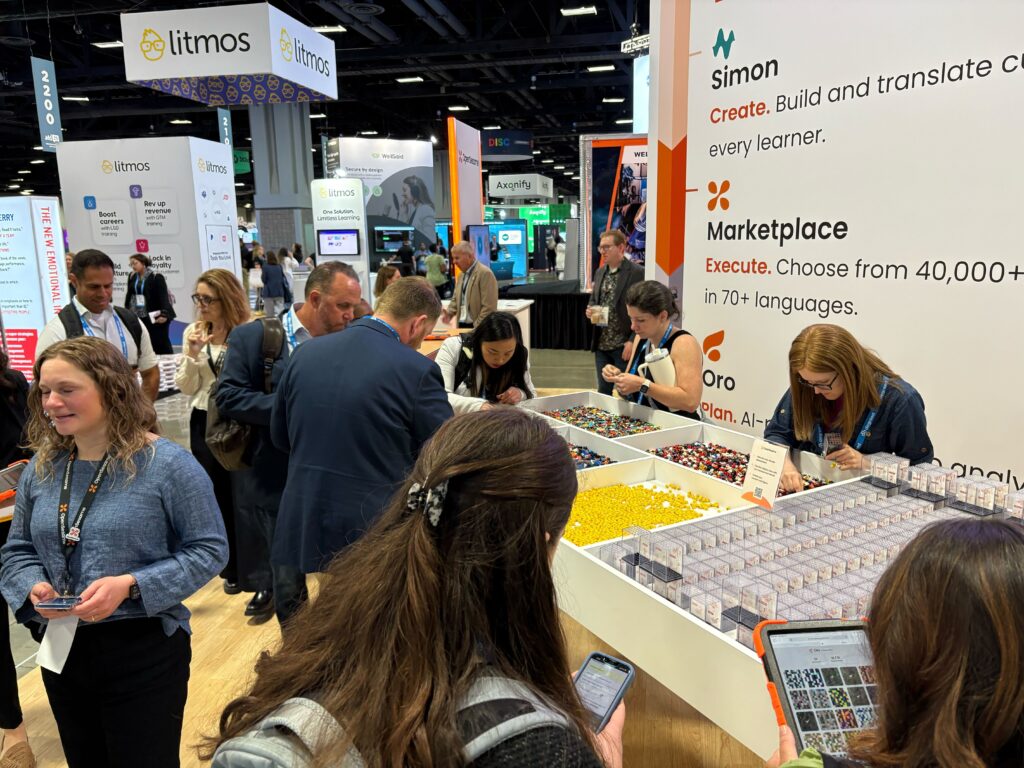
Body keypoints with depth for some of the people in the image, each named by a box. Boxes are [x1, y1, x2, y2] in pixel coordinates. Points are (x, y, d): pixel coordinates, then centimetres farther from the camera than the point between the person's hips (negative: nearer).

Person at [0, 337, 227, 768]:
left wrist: (131, 586, -23)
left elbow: (209, 549, -13)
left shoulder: (167, 463, -15)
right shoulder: (40, 470, 3)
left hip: (145, 650, -5)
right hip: (60, 650, 5)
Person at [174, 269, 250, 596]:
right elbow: (185, 386, 1)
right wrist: (192, 354, -12)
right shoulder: (193, 333, 3)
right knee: (217, 493, 13)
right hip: (205, 422, 5)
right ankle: (233, 567, 29)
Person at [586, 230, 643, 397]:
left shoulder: (637, 273, -11)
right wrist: (590, 310, 0)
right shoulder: (600, 272, 11)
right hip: (601, 344, 7)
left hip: (624, 345, -7)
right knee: (603, 391, 14)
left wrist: (633, 341, -18)